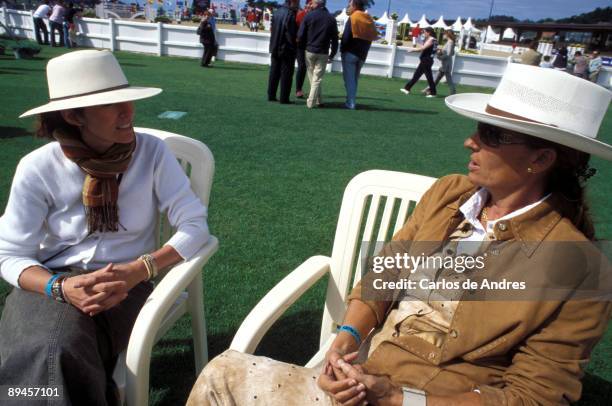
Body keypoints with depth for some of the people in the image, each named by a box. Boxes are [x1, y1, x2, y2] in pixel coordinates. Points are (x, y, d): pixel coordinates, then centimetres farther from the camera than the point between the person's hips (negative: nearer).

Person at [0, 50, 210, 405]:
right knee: (48, 359, -29)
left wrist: (138, 270, -26)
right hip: (53, 284, 1)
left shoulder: (151, 152, -9)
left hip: (127, 282, -1)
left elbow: (195, 225, -12)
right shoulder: (38, 168, -8)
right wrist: (61, 287, -24)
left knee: (62, 360, -27)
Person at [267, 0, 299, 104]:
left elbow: (273, 30, 12)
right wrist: (294, 48, -7)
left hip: (275, 49, 7)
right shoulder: (290, 14, -15)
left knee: (274, 73, 13)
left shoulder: (277, 12, 8)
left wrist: (273, 46, 15)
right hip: (287, 49, -7)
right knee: (286, 75, 0)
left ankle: (271, 96, 16)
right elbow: (292, 34, -17)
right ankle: (284, 98, 1)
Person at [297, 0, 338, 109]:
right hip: (323, 53, 0)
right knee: (317, 78, 1)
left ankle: (318, 100, 14)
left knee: (312, 77, 12)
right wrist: (332, 55, 9)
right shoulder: (331, 18, 1)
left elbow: (300, 35, -6)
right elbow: (335, 39, 3)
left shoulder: (309, 16, -4)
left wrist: (300, 48, 6)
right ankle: (311, 102, -3)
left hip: (310, 51, 0)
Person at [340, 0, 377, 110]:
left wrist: (343, 49, -4)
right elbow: (373, 37, 12)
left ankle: (351, 103, -3)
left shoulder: (353, 18, -10)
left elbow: (346, 37, -16)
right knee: (355, 78, 16)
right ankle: (352, 101, 17)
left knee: (349, 78, -1)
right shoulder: (370, 20, 9)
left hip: (350, 53, -6)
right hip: (362, 55, 6)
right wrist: (362, 50, 14)